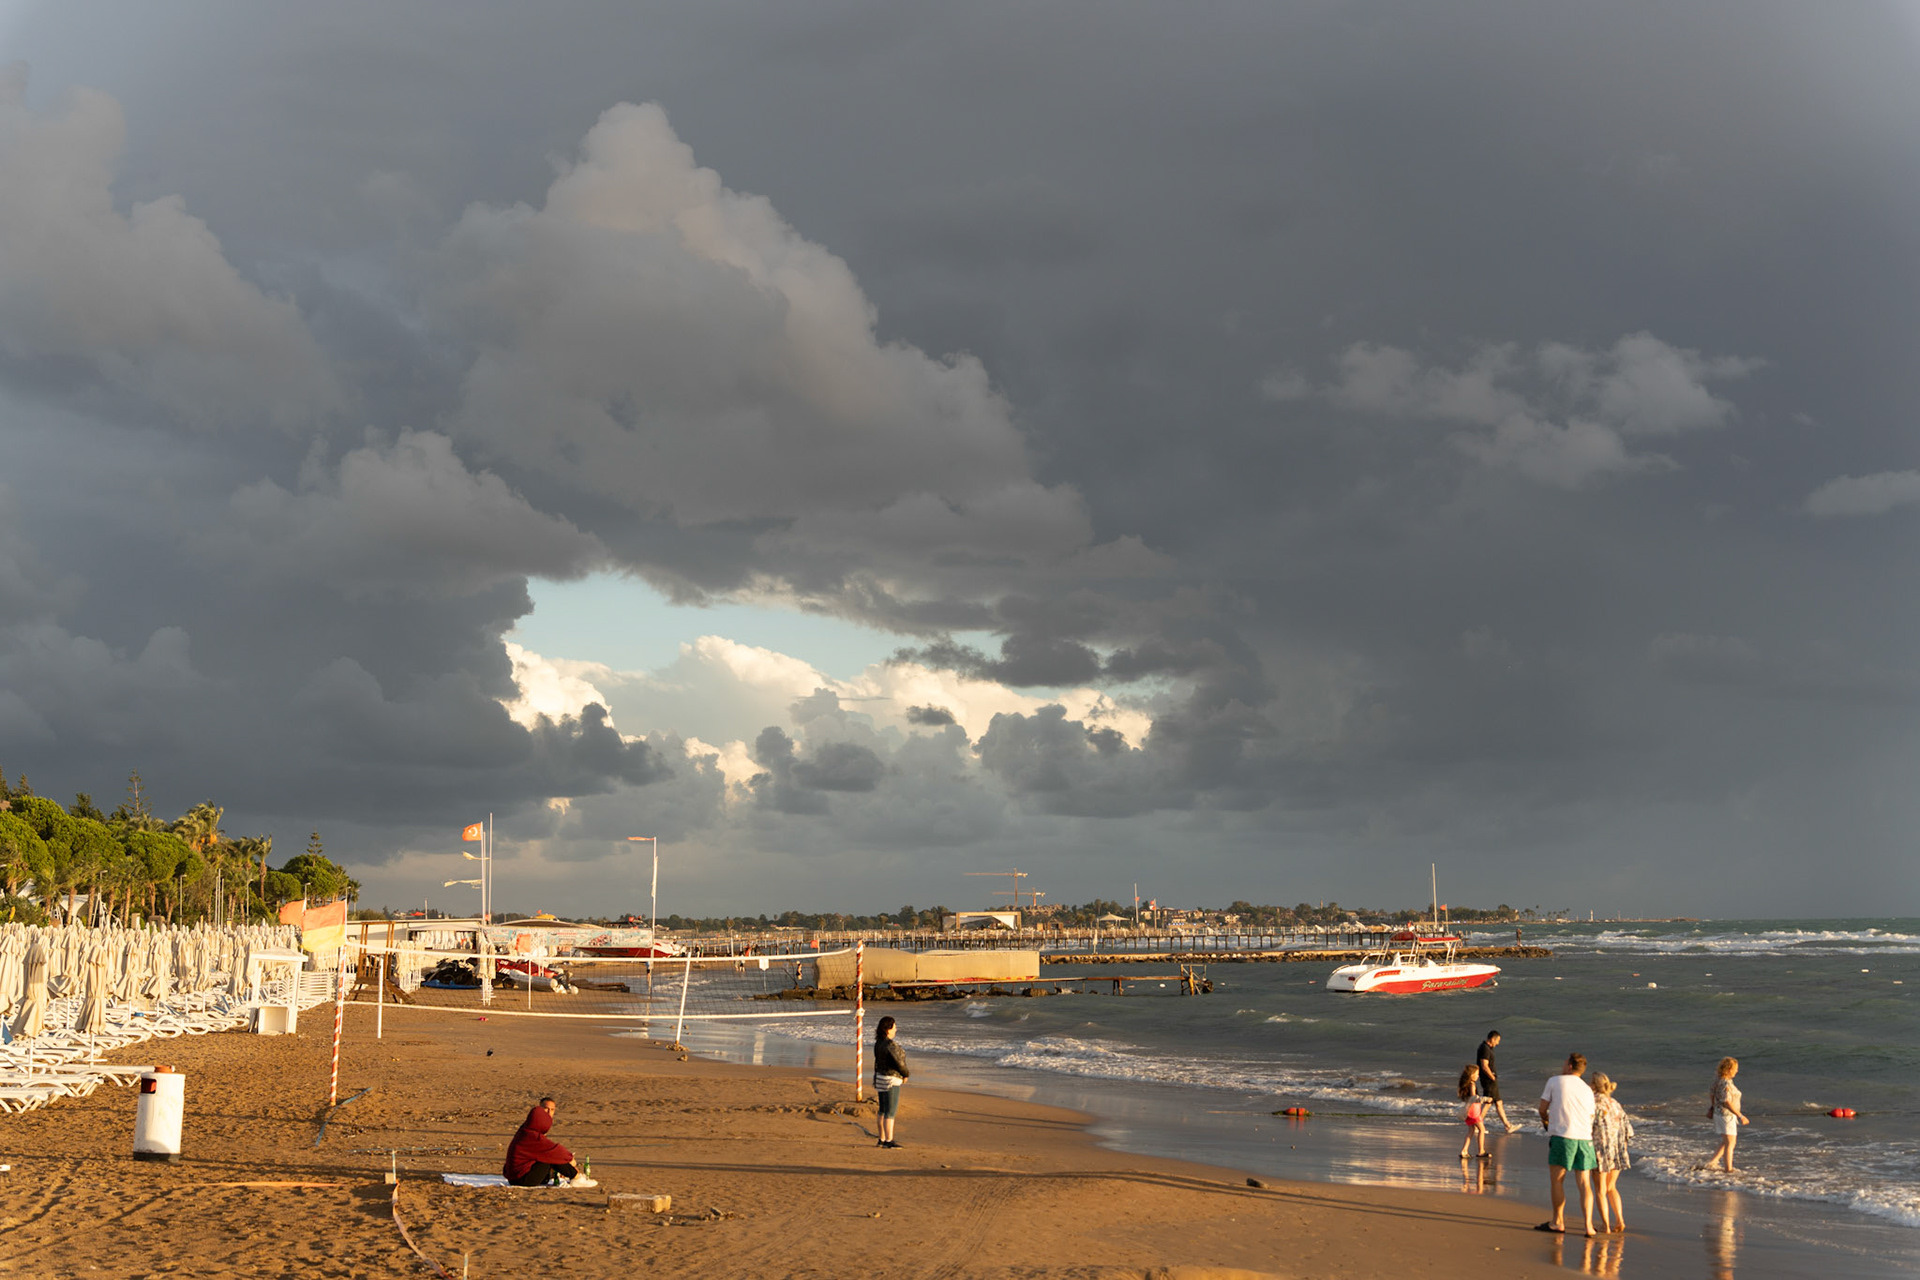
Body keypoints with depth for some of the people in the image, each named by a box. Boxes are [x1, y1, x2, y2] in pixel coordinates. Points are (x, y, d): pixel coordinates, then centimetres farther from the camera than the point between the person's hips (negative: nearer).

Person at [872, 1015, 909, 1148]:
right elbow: (899, 1062, -18)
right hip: (890, 1081, -9)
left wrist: (876, 1082, 17)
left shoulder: (878, 1043, 6)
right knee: (890, 1112, -4)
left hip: (879, 1078, 9)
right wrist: (905, 1074, 1)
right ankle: (888, 1141, -3)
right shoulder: (891, 1045, -21)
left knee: (883, 1110, 15)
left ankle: (882, 1139, 21)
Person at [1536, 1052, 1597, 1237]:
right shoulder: (1587, 1090, 17)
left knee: (1557, 1180, 8)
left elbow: (1542, 1108, 7)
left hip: (1562, 1135, -4)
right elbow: (1591, 1117, 19)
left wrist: (1546, 1121, 28)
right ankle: (1589, 1225, -1)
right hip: (1585, 1137, 4)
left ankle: (1558, 1222, 13)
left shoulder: (1554, 1081, 5)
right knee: (1584, 1183, 7)